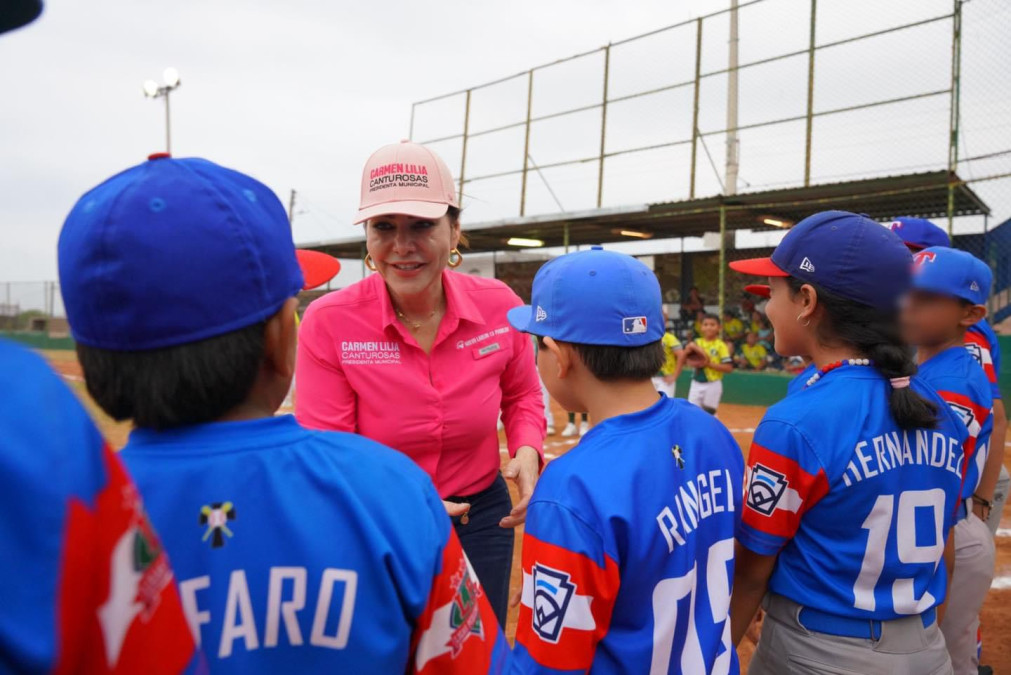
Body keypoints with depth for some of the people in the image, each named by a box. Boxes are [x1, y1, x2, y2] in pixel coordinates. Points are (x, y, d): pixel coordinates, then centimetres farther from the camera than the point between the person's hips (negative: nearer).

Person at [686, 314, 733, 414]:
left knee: (709, 414, 1)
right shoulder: (697, 343, 5)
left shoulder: (721, 345, -8)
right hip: (696, 383, 4)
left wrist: (709, 364, -22)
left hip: (713, 384, -4)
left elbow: (728, 368, -14)